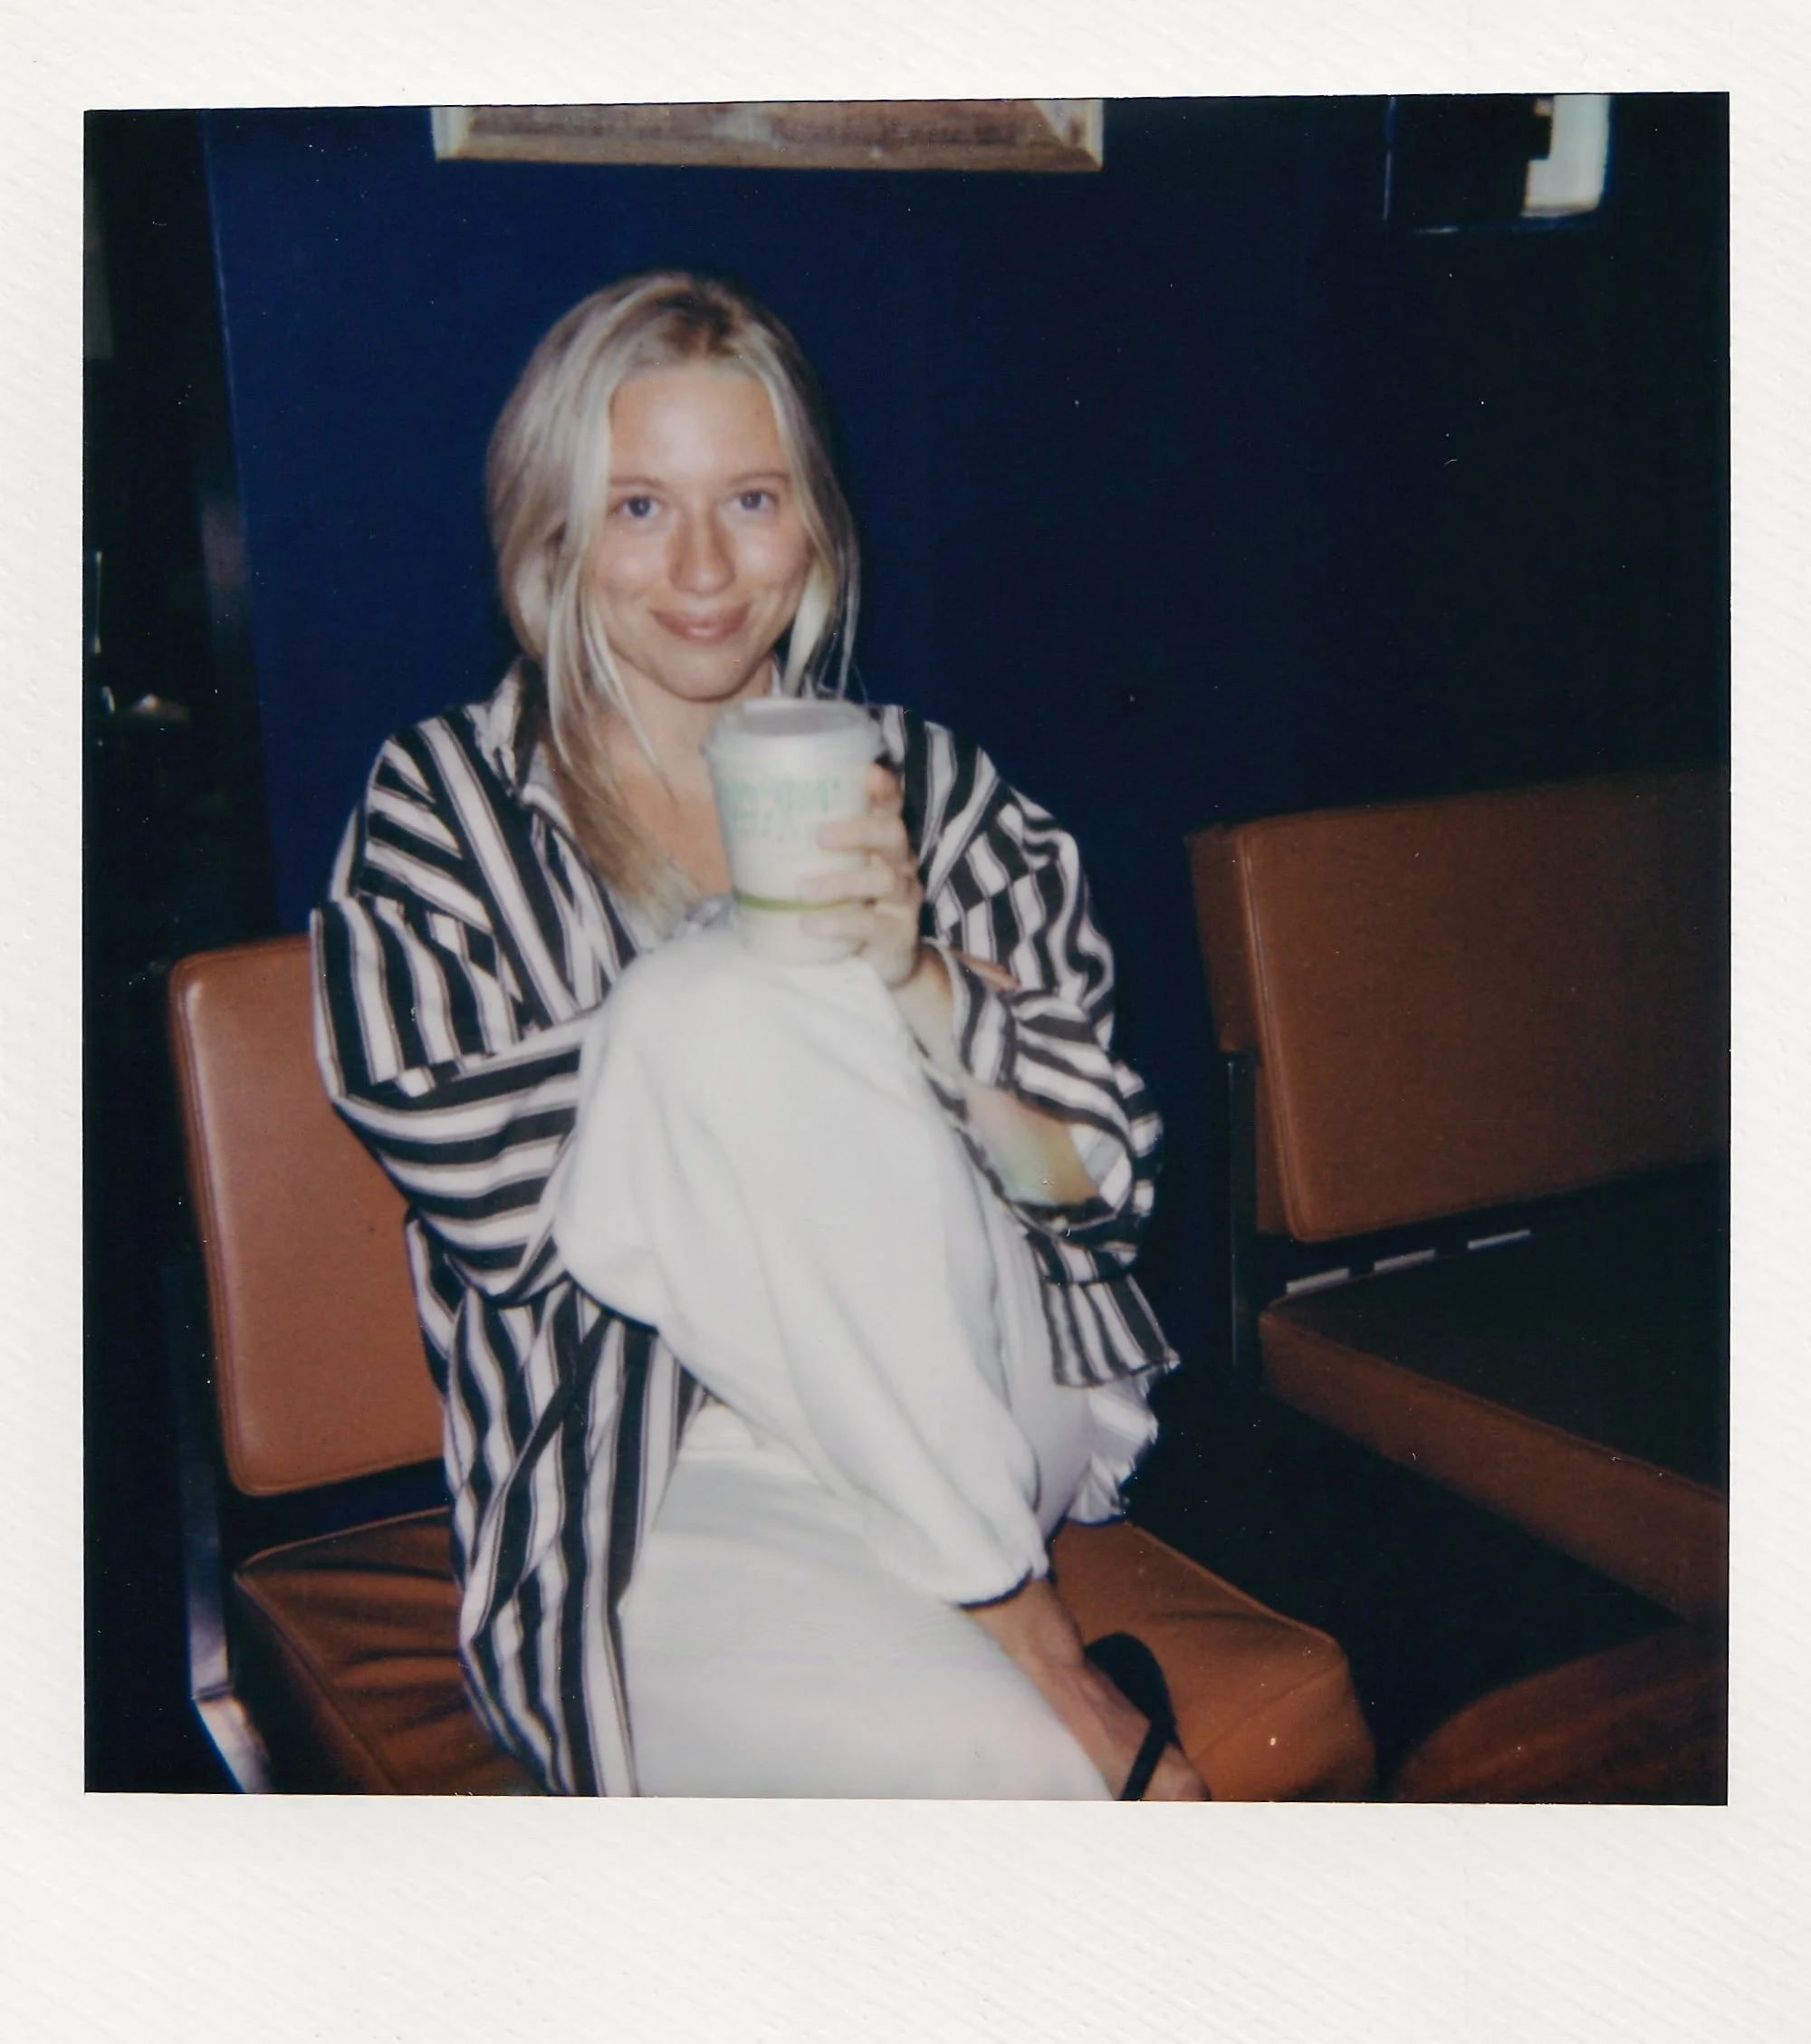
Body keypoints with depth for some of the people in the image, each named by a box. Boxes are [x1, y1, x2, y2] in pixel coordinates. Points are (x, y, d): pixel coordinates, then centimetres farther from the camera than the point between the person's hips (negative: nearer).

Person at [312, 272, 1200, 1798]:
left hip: (987, 1419, 4)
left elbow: (1100, 1179, 2)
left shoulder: (926, 783, 9)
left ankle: (1008, 1620, -17)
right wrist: (778, 956, -11)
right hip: (650, 1504, -3)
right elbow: (464, 1163, -10)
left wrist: (908, 978, -16)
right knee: (998, 1766, -35)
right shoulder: (447, 808, 5)